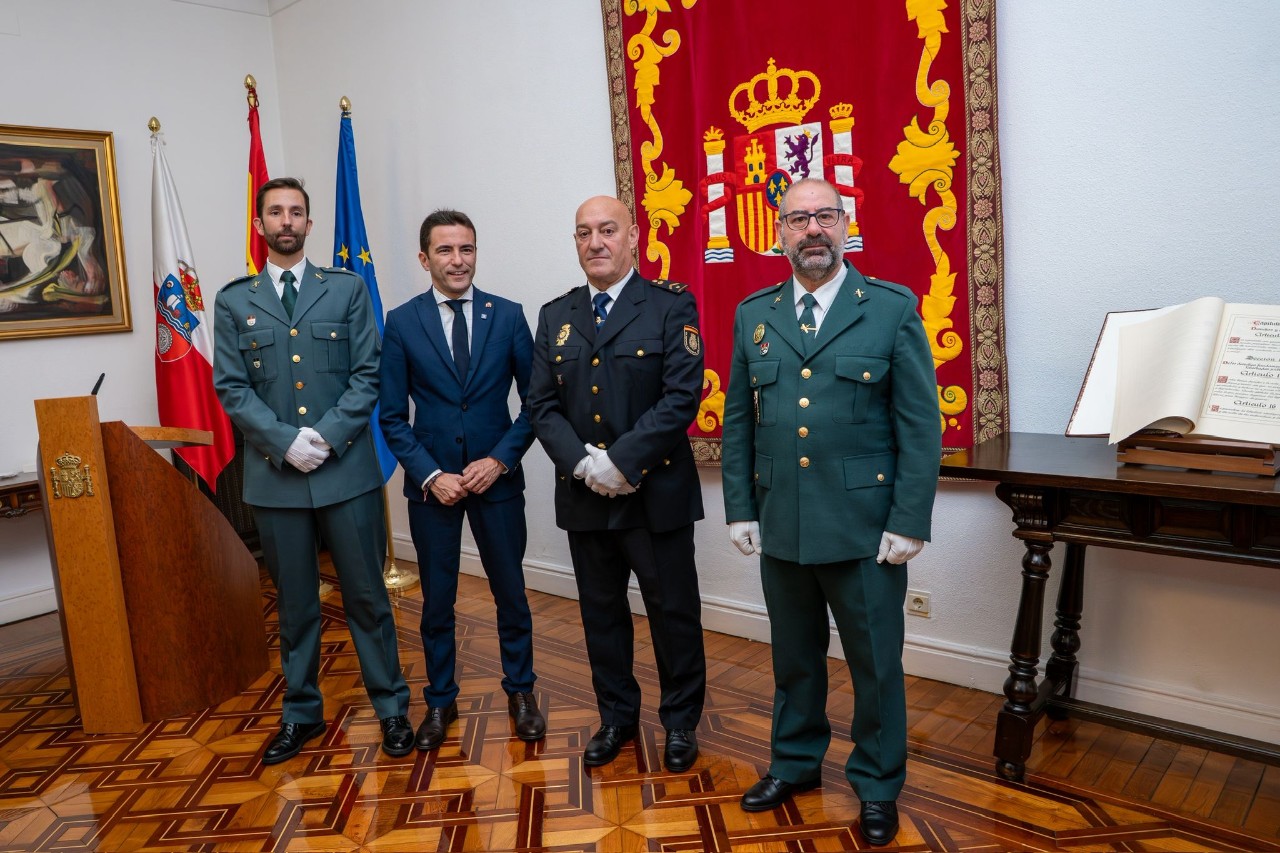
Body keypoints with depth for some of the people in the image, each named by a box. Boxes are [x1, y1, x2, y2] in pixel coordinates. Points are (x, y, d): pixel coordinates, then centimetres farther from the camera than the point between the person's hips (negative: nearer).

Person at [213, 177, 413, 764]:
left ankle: (391, 707, 19)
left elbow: (368, 374, -1)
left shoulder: (347, 289, 6)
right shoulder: (235, 302, 9)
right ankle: (301, 712, 28)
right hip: (275, 474, 2)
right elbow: (231, 388, 2)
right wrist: (285, 441, -12)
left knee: (366, 594, 5)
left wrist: (328, 436, -13)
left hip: (348, 468, -1)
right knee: (294, 602, 12)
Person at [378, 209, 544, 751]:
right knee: (437, 599, 12)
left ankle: (520, 692, 31)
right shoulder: (401, 323, -2)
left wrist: (501, 458, -12)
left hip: (496, 478, 0)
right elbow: (392, 417, -1)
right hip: (431, 482, 0)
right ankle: (440, 700, 31)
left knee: (511, 593, 11)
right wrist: (431, 475, -12)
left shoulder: (508, 316, -2)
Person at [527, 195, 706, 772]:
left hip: (657, 492, -4)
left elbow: (682, 397, -14)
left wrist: (621, 462, -19)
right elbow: (542, 405, 3)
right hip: (584, 496, 4)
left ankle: (680, 722, 28)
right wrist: (583, 464, -13)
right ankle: (616, 717, 34)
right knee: (601, 612, 16)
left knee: (674, 612, 8)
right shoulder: (554, 316, 8)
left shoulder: (672, 305, -5)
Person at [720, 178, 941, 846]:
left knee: (876, 664, 10)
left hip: (864, 530, -3)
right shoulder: (753, 316, 7)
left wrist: (909, 523, -10)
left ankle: (877, 785, 30)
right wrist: (740, 509, 4)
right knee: (794, 657, 18)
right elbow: (738, 422, 9)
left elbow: (920, 425, -5)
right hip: (780, 528, 3)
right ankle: (795, 763, 38)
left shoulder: (893, 309, -3)